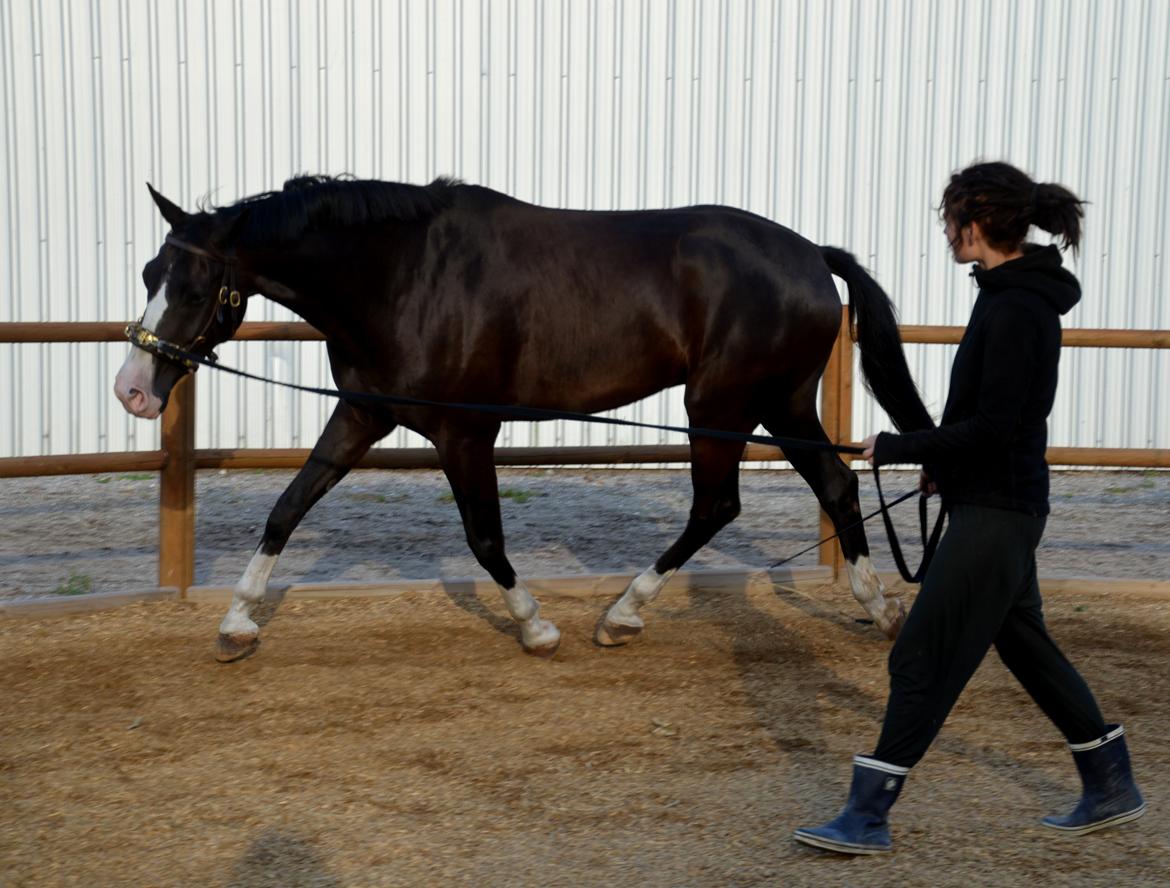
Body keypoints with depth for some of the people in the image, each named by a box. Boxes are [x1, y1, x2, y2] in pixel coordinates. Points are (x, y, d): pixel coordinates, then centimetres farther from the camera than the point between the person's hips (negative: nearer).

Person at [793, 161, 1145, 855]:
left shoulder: (1013, 310, -21)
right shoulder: (1019, 294, 9)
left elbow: (993, 429, -24)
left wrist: (896, 448, -17)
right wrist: (944, 463, 17)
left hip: (996, 511, -10)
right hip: (999, 502, 10)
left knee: (923, 659, -4)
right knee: (1025, 644, 20)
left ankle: (868, 817, 4)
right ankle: (1112, 787, 32)